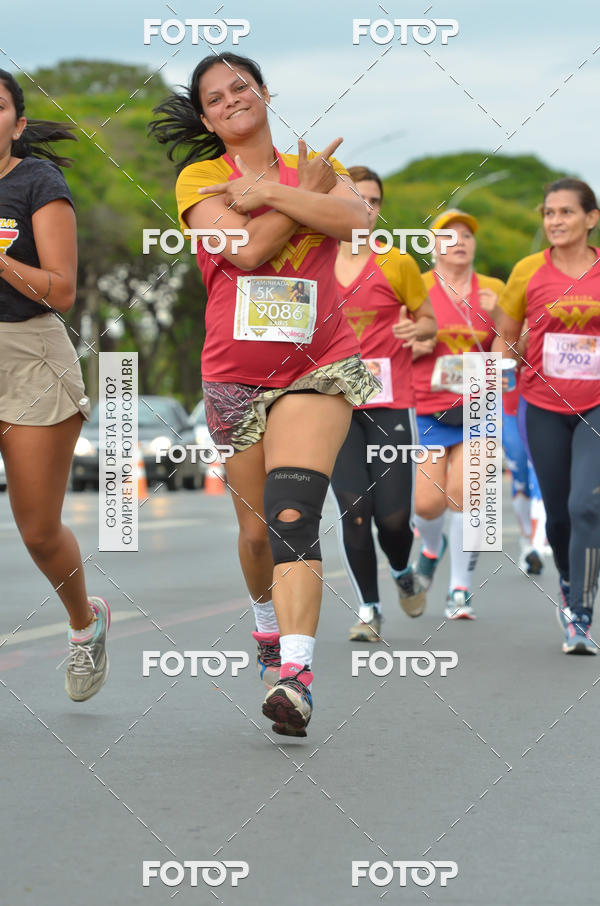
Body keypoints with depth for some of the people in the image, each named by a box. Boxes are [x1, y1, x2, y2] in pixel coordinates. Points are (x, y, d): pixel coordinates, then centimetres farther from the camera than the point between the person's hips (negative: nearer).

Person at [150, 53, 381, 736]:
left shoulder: (315, 167, 9)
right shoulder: (199, 179, 3)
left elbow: (355, 220, -13)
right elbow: (247, 250, -14)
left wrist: (267, 192, -12)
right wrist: (306, 193, -4)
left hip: (319, 367, -1)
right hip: (235, 376, 1)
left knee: (292, 513, -21)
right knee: (257, 530, 9)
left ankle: (294, 674, -30)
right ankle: (267, 623, 41)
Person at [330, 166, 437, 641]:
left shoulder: (397, 264, 2)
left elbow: (429, 320, 11)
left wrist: (416, 329, -11)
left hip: (391, 405, -1)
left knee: (393, 516, -5)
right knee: (353, 508, -9)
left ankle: (403, 572, 30)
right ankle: (369, 609, 7)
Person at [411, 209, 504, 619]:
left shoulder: (492, 290, 7)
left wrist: (496, 317, -10)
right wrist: (415, 346, -14)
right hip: (426, 410, -1)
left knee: (463, 494, -13)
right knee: (428, 503, -5)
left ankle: (461, 590, 0)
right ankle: (431, 546, 32)